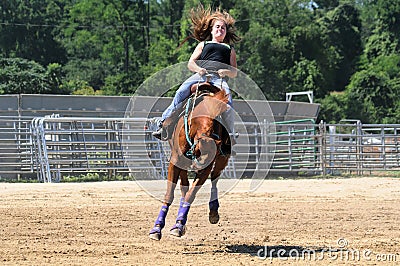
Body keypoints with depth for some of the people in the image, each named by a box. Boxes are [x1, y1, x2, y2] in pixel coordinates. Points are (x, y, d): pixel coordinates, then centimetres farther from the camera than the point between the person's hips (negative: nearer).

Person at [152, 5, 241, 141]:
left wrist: (226, 72, -4)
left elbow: (235, 73, 21)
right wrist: (198, 69, -5)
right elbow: (190, 63, 19)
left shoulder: (230, 49, 33)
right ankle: (163, 124, -28)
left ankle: (229, 133, -31)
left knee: (227, 96, -33)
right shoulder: (203, 44, 33)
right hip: (201, 75, 0)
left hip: (220, 78, 0)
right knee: (181, 93, -27)